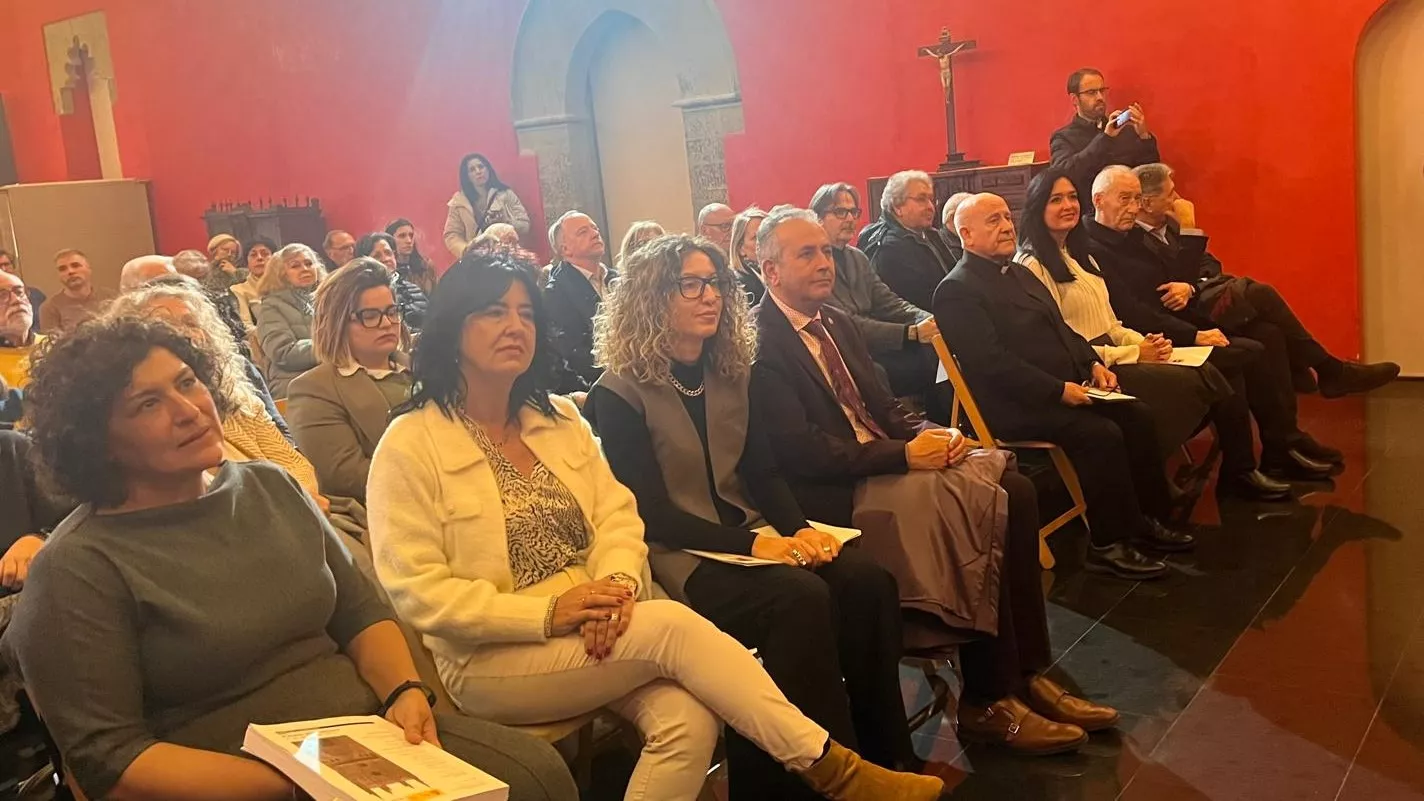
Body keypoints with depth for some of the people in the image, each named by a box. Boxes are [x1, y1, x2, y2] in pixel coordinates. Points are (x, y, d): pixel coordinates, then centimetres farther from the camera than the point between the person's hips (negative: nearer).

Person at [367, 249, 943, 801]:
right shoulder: (410, 446, -6)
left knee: (689, 718, -26)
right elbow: (418, 591, -12)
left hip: (593, 632, 5)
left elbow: (617, 515, 7)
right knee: (672, 625, -27)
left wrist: (617, 583, -16)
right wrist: (548, 612, -21)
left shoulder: (559, 418, 13)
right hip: (486, 660, -5)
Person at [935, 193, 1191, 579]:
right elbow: (993, 363, -21)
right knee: (1101, 433, -24)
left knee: (1136, 415, -3)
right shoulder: (957, 291, -13)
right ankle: (1108, 544, -11)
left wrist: (1093, 363, 4)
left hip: (1067, 388, 9)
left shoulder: (1018, 273, 18)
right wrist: (1060, 390, -21)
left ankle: (1146, 518, 10)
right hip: (1015, 406, -9)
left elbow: (1062, 329, 23)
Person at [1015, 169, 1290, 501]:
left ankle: (1240, 473, -3)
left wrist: (1143, 341, -3)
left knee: (1210, 371, -14)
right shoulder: (1033, 266, -9)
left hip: (1110, 356, 8)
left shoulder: (1079, 255, 19)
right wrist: (1134, 353, -12)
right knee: (1205, 379, -18)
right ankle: (1238, 474, 1)